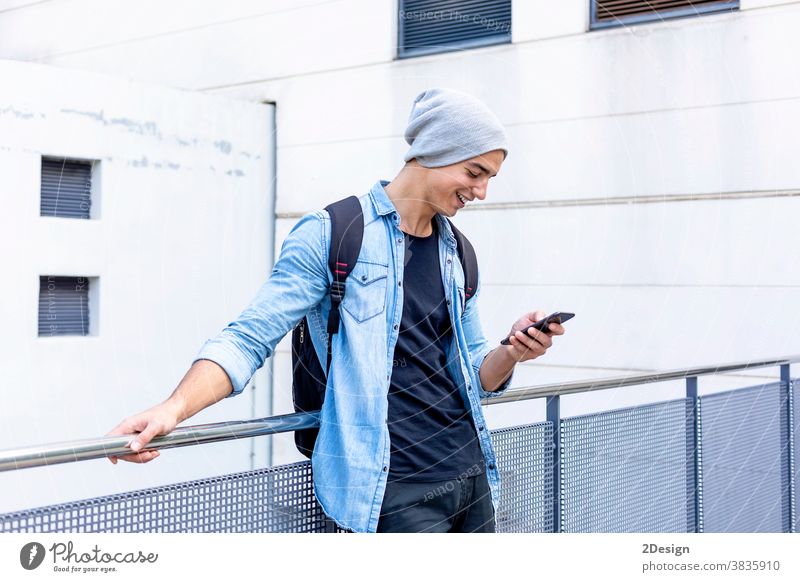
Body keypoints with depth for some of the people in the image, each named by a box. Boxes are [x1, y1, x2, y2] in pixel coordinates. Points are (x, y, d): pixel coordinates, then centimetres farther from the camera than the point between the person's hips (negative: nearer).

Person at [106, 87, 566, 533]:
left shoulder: (458, 255, 13)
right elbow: (250, 339, -9)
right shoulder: (332, 235, -6)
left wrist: (512, 352, -4)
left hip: (472, 475, 7)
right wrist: (174, 409, -24)